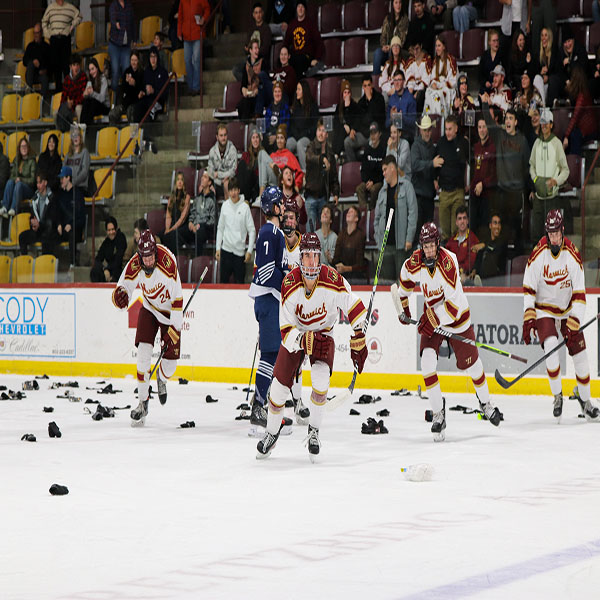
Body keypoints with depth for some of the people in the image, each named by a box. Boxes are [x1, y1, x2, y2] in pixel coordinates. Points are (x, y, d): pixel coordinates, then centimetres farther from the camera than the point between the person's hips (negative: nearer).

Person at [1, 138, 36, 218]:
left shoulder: (32, 161, -4)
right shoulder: (16, 160, 13)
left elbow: (32, 180, -7)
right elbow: (12, 175, 15)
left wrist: (20, 180, -15)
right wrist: (15, 179, -6)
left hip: (29, 189, -4)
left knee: (19, 184, -35)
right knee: (10, 182, -27)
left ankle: (13, 209, -45)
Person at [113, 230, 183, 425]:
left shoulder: (168, 261, -31)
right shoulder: (134, 266, -22)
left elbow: (178, 297, -26)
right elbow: (124, 286, -10)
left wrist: (174, 329, -26)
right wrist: (120, 295, -37)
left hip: (170, 311, -2)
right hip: (149, 309, 2)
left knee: (170, 360, -4)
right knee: (143, 352, -16)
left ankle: (162, 379, 35)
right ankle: (143, 403, -8)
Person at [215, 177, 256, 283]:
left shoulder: (245, 207, -5)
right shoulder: (225, 206, 4)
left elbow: (252, 231, -3)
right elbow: (220, 228, 12)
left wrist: (249, 251, -9)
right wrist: (218, 248, 8)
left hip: (240, 250, -3)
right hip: (226, 249, 3)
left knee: (239, 282, 1)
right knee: (224, 280, 6)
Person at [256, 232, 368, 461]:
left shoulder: (333, 279, -25)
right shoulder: (289, 284, -24)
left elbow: (355, 308, -14)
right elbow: (286, 330, -22)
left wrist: (358, 342, -16)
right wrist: (306, 342, -39)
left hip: (323, 334, -1)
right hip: (295, 335, 1)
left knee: (321, 378, -25)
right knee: (280, 385, -2)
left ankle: (314, 431, -5)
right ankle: (271, 433, 23)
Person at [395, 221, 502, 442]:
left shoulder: (448, 263, -30)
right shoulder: (414, 263, -14)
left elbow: (454, 305, -31)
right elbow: (405, 282, 12)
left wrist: (434, 322, -33)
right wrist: (404, 308, 10)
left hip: (456, 316, -4)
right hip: (431, 315, 4)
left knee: (470, 362, 8)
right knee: (427, 360, -16)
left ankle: (485, 401, 36)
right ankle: (438, 411, -7)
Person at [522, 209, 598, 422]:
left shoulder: (573, 256, -15)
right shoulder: (538, 255, -16)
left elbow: (579, 294, -15)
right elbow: (528, 289, -9)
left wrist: (574, 324, -23)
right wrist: (528, 317, -19)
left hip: (568, 310, 2)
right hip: (544, 310, -2)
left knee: (579, 352, -1)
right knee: (550, 346, -23)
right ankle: (557, 396, -7)